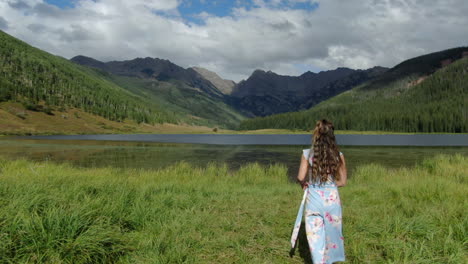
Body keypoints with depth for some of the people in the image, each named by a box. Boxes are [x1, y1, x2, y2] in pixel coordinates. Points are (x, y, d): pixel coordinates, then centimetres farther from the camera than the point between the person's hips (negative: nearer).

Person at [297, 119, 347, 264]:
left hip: (313, 197, -1)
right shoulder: (338, 155, -4)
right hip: (332, 197, 2)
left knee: (315, 234, 7)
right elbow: (342, 181, 0)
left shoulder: (307, 153, -7)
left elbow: (300, 177, -8)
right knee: (331, 231, 19)